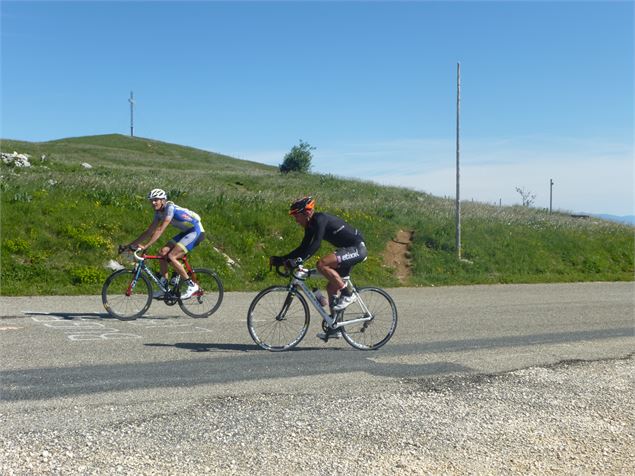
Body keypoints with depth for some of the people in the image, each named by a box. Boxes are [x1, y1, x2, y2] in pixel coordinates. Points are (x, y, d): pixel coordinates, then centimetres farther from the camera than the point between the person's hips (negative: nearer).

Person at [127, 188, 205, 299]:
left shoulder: (170, 208, -21)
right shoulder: (159, 212, 5)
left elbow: (160, 230, -29)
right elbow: (150, 231, 9)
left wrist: (145, 246, -33)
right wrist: (132, 244, 3)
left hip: (196, 232, -9)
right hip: (186, 232, 9)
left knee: (171, 257, -19)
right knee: (162, 253, 0)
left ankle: (192, 285, -9)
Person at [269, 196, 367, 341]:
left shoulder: (320, 219, -19)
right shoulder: (311, 225, 8)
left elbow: (315, 245, -32)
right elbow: (303, 248, 12)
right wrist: (280, 259, 5)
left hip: (356, 248, -10)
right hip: (348, 250, 10)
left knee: (322, 264, -27)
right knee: (331, 287, 10)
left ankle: (348, 295, -15)